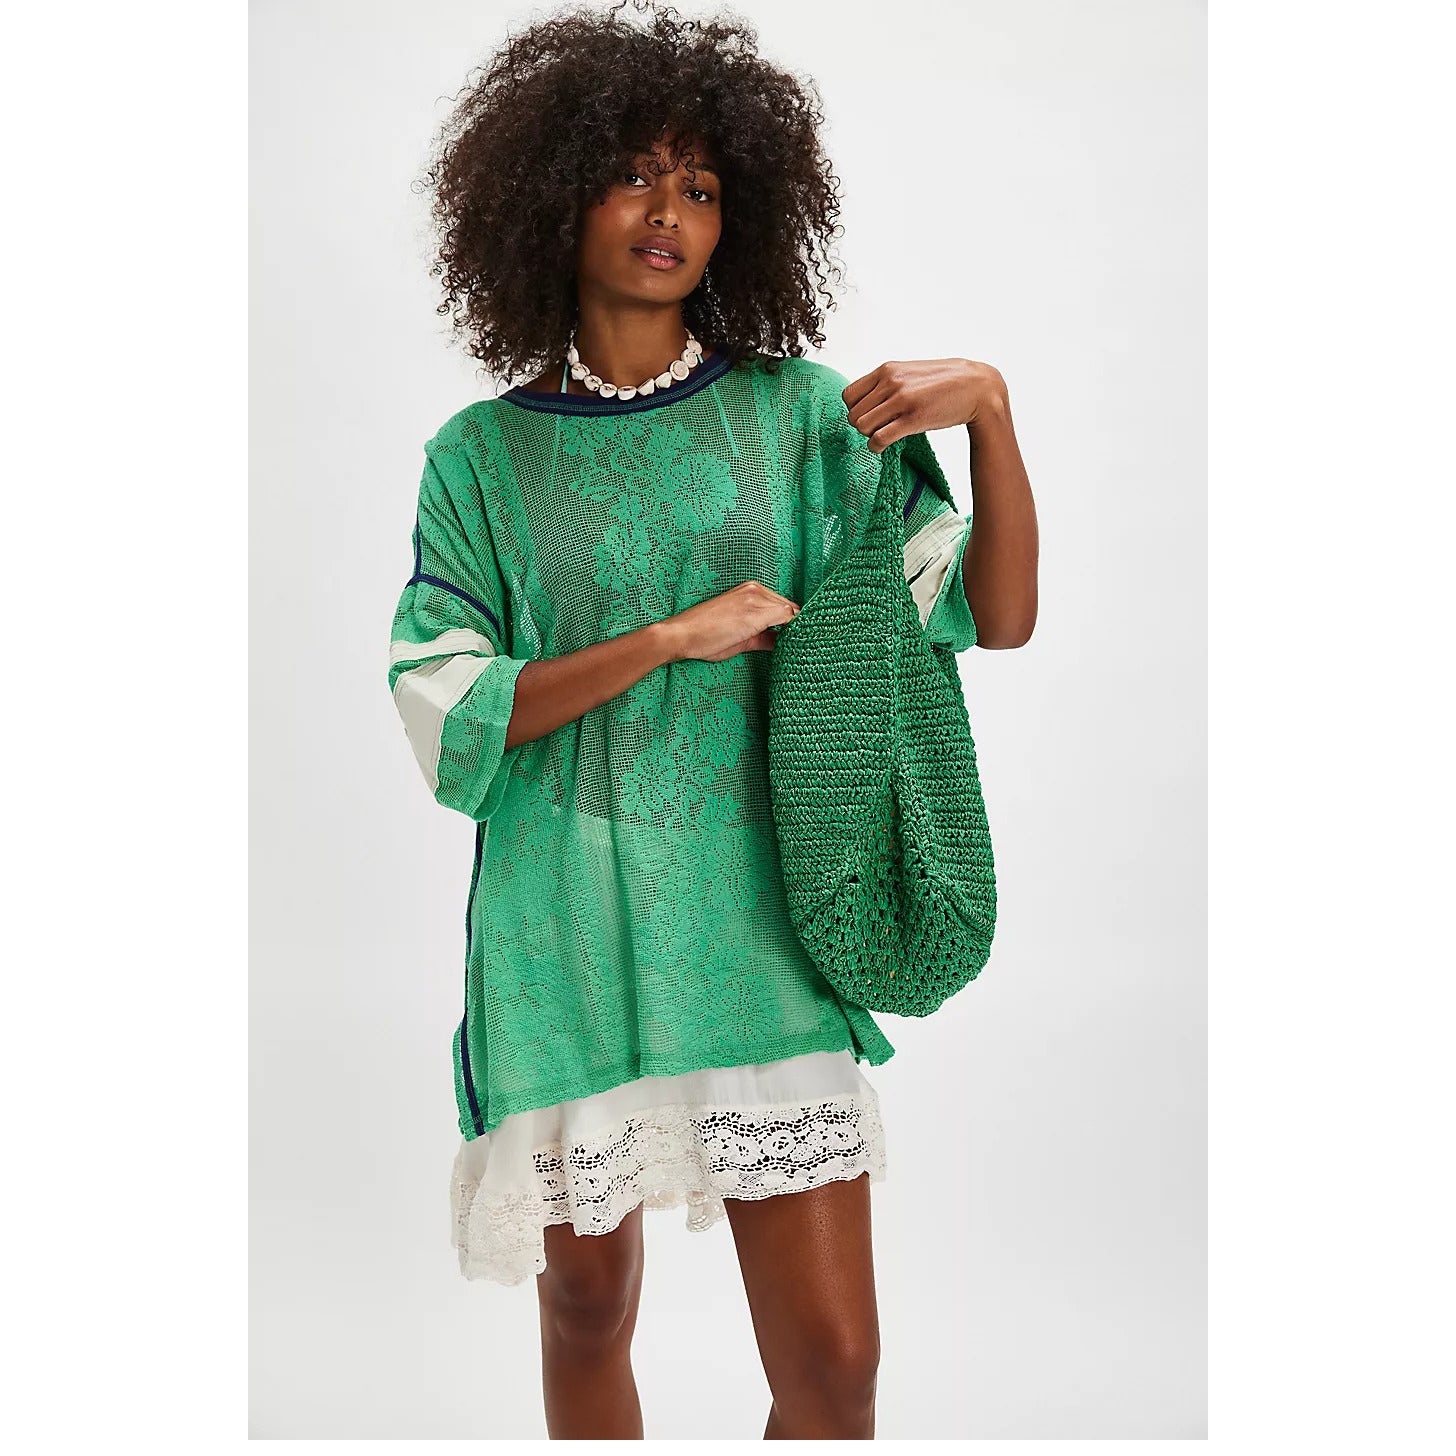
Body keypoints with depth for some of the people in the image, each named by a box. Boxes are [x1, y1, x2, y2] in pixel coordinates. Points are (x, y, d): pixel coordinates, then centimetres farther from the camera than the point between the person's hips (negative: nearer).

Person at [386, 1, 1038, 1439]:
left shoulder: (795, 411, 4)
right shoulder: (485, 452, 3)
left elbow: (998, 615, 0)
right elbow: (443, 716, -4)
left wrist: (990, 409, -15)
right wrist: (666, 639, -14)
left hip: (756, 931, 0)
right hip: (563, 936, 0)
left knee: (834, 1362, 1)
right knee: (587, 1312, 14)